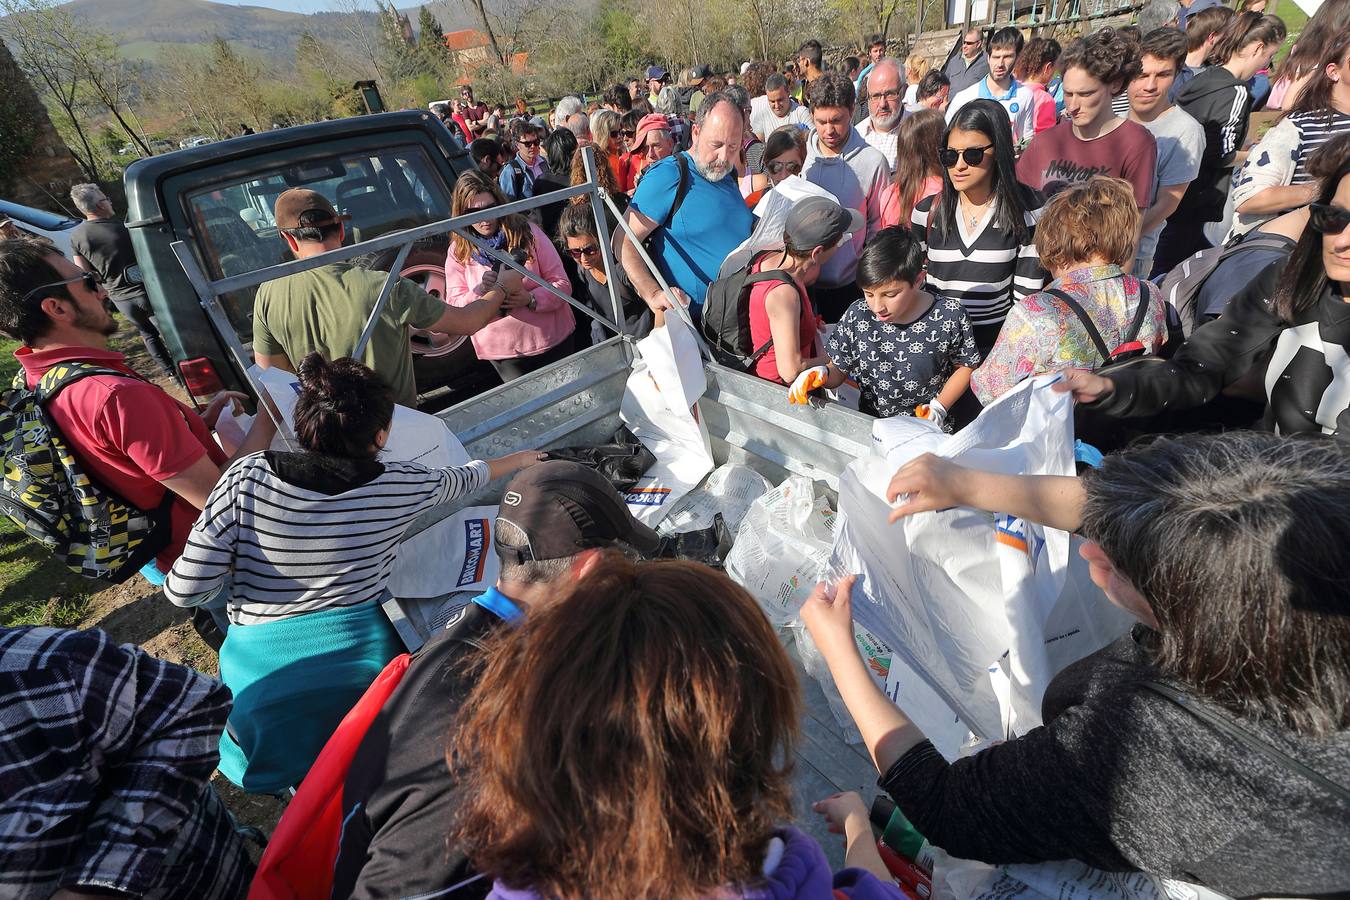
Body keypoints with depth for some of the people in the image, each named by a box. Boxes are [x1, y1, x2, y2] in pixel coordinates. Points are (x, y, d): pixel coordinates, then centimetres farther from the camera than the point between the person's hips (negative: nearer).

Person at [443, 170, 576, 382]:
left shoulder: (527, 232, -6)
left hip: (553, 342, 0)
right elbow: (454, 307, -4)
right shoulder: (458, 253, -1)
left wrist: (531, 299, -25)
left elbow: (562, 283, -7)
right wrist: (480, 292, -23)